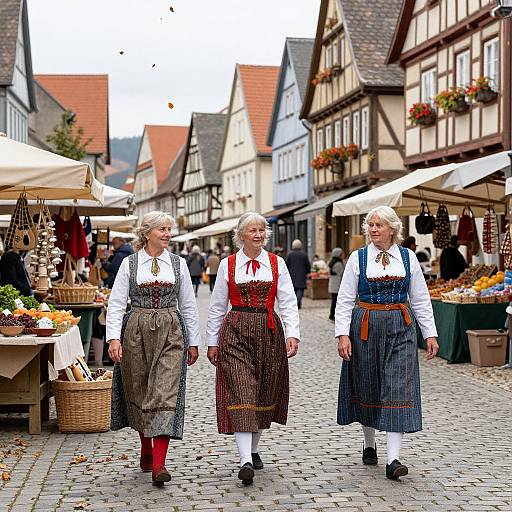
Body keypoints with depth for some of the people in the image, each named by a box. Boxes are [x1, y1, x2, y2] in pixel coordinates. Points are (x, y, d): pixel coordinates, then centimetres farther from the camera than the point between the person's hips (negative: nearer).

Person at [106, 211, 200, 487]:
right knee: (138, 392, 9)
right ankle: (146, 449, 32)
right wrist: (114, 337, -12)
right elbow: (116, 303, -1)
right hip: (136, 332, 0)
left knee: (165, 394, -11)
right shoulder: (129, 264, 3)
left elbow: (188, 306, 11)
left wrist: (193, 341, 10)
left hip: (170, 332, 0)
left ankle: (159, 464, -16)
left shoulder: (178, 264, 7)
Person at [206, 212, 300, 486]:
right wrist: (212, 342, 8)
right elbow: (216, 307, 9)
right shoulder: (228, 265, 4)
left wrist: (292, 334, -12)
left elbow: (288, 303, 1)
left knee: (264, 393, 9)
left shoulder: (277, 264, 5)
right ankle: (246, 461, -19)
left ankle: (253, 450, 28)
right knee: (241, 394, -12)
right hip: (236, 332, -2)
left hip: (269, 332, 2)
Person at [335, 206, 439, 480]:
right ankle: (369, 445, 31)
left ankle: (393, 459, -12)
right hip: (365, 327, 0)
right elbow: (345, 300, 2)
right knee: (367, 388, 9)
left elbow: (420, 299, 9)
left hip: (400, 328, 0)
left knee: (398, 390, -9)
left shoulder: (407, 257, 5)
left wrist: (430, 334, 5)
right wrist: (342, 334, -8)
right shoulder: (358, 258, 3)